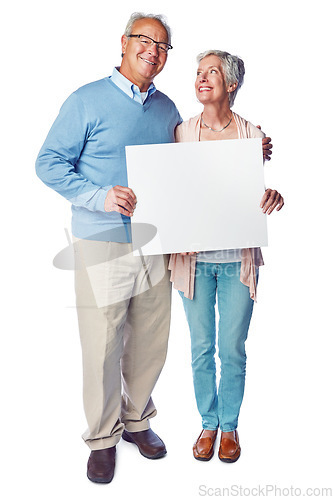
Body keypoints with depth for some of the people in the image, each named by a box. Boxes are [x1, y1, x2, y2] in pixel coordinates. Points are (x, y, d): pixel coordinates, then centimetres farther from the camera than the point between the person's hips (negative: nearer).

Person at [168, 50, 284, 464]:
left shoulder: (251, 133, 2)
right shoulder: (182, 132, 3)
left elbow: (256, 194, 7)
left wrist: (271, 198, -16)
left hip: (237, 257, 0)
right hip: (193, 256, 1)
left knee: (232, 348, 7)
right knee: (201, 347, 10)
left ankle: (230, 426, 29)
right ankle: (208, 423, 31)